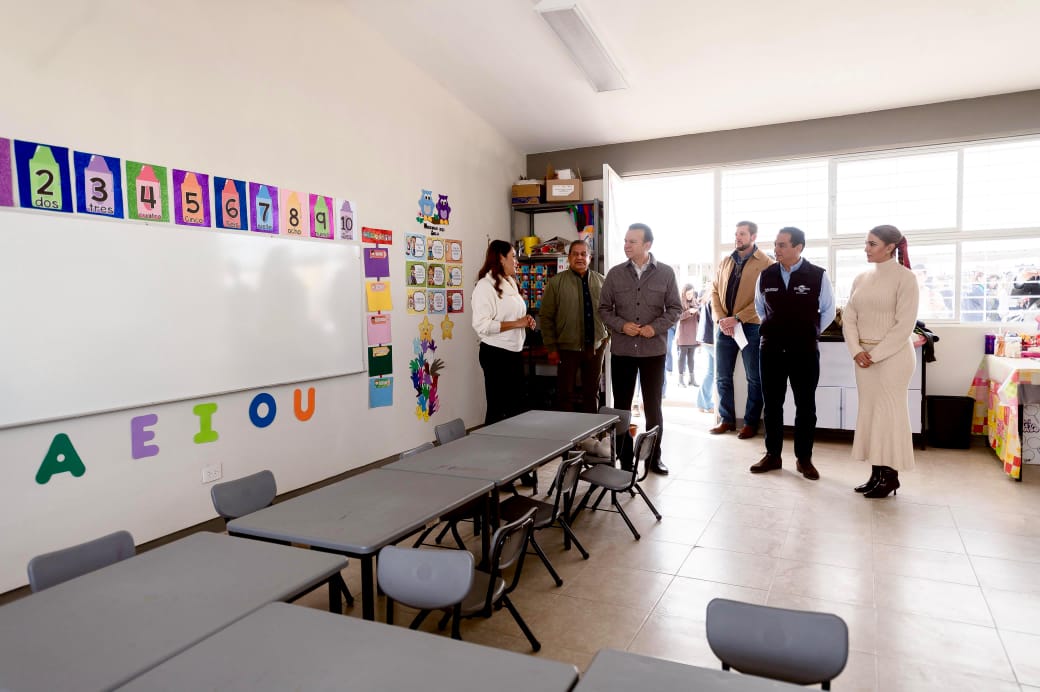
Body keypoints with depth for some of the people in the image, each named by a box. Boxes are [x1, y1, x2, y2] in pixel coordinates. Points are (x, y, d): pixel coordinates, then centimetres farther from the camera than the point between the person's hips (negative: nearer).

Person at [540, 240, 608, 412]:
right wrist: (551, 347, -8)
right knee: (565, 393, 4)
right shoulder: (556, 283, -4)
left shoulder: (601, 281, 6)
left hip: (595, 346, 3)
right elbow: (546, 317, -5)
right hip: (568, 348, -3)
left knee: (592, 392, 13)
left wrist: (606, 336, 5)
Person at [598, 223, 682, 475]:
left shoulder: (665, 273, -1)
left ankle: (654, 457, 24)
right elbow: (604, 309, 5)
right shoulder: (615, 274, 2)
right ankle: (625, 460, 17)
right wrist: (622, 325, -12)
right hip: (622, 350, 1)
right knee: (621, 406, 6)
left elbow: (675, 308, 2)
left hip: (654, 350, -1)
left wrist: (655, 327, -13)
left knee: (653, 406, 10)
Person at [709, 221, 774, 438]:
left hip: (751, 327, -5)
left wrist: (737, 318, -18)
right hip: (724, 327, 5)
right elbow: (715, 292, 9)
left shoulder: (766, 263, -4)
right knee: (722, 377, 9)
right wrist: (720, 319, -7)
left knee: (754, 378, 5)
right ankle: (726, 419, 21)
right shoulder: (725, 263, 13)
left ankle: (751, 423, 15)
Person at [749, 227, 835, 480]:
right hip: (771, 348, 3)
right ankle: (772, 455, 20)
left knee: (805, 405, 6)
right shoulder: (766, 275, 1)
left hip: (805, 350, -2)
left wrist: (810, 333, 7)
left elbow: (828, 311, 6)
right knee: (772, 404, 8)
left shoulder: (818, 276, -8)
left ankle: (804, 459, 17)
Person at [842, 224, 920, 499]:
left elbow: (905, 325, -13)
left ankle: (890, 476, 8)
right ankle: (876, 473, 15)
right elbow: (849, 318, 8)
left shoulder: (905, 277, -7)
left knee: (889, 413, -1)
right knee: (869, 411, 7)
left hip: (892, 356, -6)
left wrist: (875, 354, -14)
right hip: (864, 356, 6)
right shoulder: (861, 279, 10)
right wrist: (856, 350, -6)